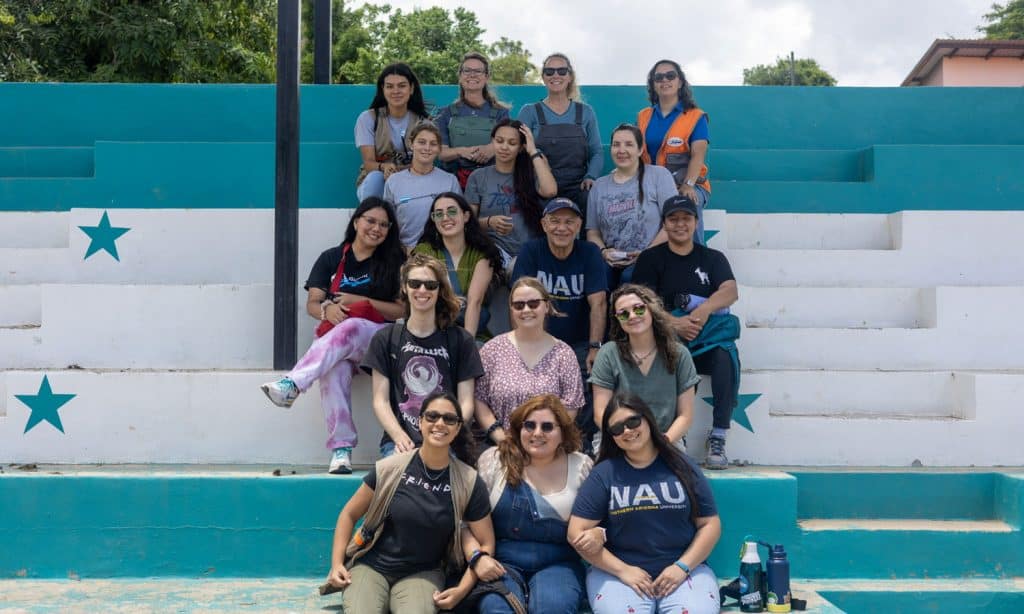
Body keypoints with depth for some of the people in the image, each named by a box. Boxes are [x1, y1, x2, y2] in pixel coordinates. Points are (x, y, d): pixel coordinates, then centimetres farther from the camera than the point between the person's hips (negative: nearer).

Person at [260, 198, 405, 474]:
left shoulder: (393, 262, 10)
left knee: (349, 329, -38)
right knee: (335, 369, -36)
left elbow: (402, 310, 3)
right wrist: (327, 309, -18)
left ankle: (291, 385, -50)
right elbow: (312, 304, 7)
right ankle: (341, 449, -39)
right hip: (334, 337, 1)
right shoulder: (332, 258, 14)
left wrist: (359, 301, -9)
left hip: (379, 337, -1)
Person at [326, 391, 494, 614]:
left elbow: (485, 543, 2)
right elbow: (349, 514, 5)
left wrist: (462, 590, -10)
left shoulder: (469, 482, -5)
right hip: (371, 566, 0)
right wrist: (337, 563, -4)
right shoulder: (390, 469, -7)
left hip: (423, 573, 0)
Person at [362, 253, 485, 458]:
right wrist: (399, 436, -10)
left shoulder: (460, 340, 11)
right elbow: (380, 400, 7)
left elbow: (466, 402, 7)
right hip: (399, 442, 0)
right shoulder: (385, 339, 12)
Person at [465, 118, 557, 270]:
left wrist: (533, 151, -4)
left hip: (530, 250, 1)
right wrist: (489, 222, -14)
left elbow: (550, 191, -12)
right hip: (495, 246, -1)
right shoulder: (478, 177, 9)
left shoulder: (529, 174, 10)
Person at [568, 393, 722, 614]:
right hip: (617, 570, -1)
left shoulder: (682, 467, 8)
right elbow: (577, 531, -1)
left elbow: (710, 524, 9)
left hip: (682, 568, 1)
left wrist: (682, 566, -5)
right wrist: (622, 570, -8)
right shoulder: (604, 473, 4)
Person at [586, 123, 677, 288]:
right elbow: (592, 232, 16)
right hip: (611, 264, 2)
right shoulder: (599, 186, 19)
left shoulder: (659, 175, 6)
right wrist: (604, 251, -5)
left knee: (629, 277, -36)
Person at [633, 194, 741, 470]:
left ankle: (718, 439, -26)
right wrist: (673, 323, -21)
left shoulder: (713, 258, 17)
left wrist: (704, 309, -23)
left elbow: (731, 291, -2)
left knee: (726, 357, -32)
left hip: (706, 343, 1)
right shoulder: (651, 259, 11)